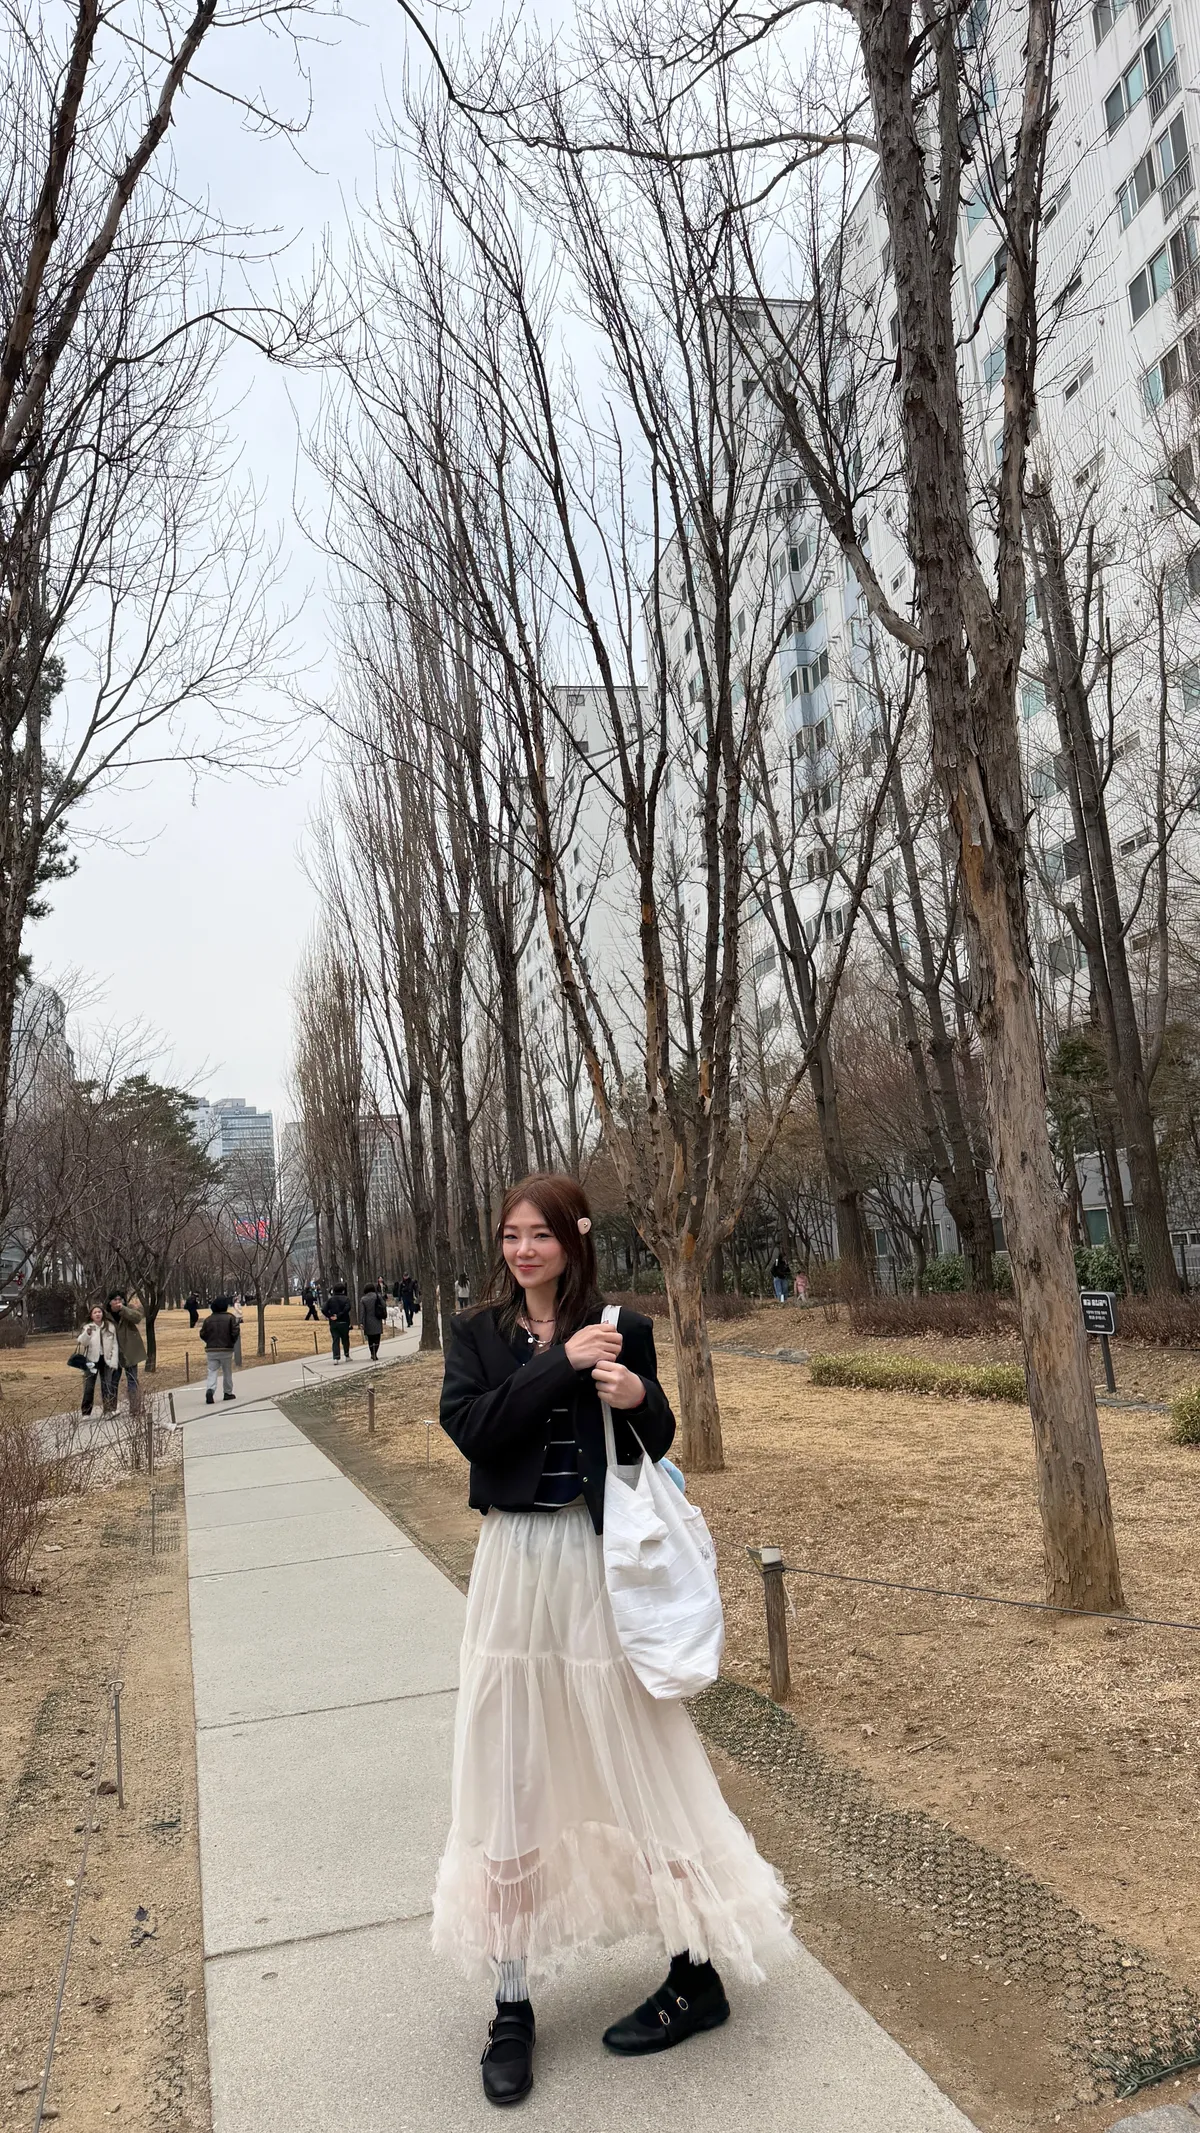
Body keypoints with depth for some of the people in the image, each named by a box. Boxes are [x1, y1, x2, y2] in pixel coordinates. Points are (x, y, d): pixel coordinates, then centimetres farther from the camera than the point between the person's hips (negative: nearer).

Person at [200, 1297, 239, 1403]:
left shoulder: (208, 1319, 1)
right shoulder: (230, 1317, -6)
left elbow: (202, 1334, 2)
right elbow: (235, 1331, -12)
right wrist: (232, 1342, 6)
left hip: (211, 1350, 1)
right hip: (226, 1350, -1)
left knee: (212, 1372, 2)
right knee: (227, 1372, 13)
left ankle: (210, 1390, -22)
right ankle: (228, 1393, 20)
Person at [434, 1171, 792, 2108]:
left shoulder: (620, 1329, -2)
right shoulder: (478, 1333, 2)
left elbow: (656, 1449, 0)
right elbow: (470, 1427, -14)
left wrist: (640, 1399, -21)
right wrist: (560, 1365, -20)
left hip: (601, 1561, -2)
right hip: (514, 1564, 2)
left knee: (643, 1760, 7)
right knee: (509, 1777, 9)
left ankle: (697, 1974, 27)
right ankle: (511, 2006, 24)